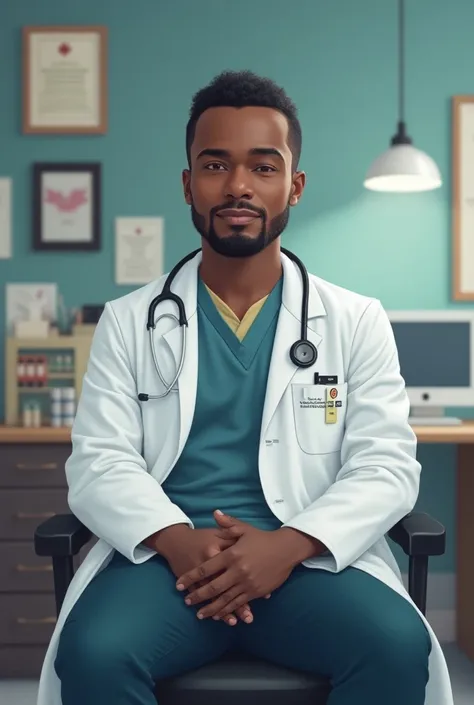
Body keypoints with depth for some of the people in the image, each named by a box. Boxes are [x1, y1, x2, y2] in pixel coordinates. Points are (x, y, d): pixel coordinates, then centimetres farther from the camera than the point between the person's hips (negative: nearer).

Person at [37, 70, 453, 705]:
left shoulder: (357, 322, 9)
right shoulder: (128, 322, 10)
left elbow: (387, 466, 1)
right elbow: (99, 463, 2)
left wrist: (289, 545, -17)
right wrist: (177, 540, -18)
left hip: (307, 557, 1)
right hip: (165, 555, 0)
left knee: (399, 646, -29)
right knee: (93, 652, -30)